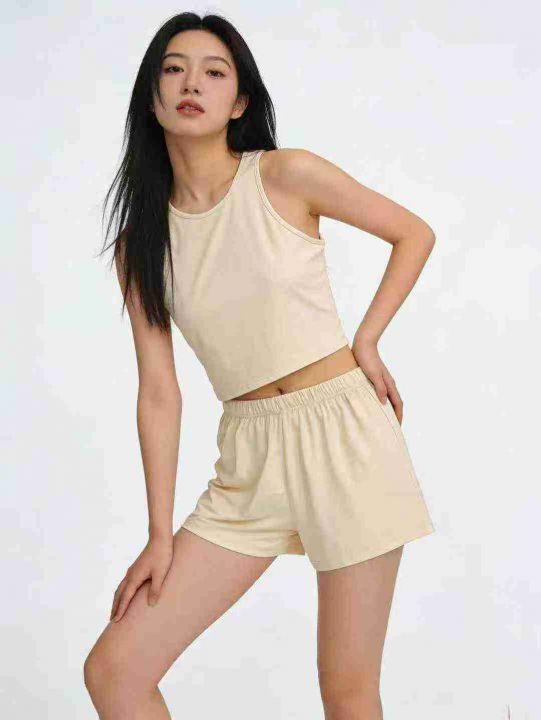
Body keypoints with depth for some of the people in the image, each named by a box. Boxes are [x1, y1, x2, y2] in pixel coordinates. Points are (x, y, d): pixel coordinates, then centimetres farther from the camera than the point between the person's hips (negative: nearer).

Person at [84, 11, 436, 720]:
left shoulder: (285, 175, -4)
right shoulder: (140, 241, 5)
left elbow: (415, 234, 7)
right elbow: (159, 392, 2)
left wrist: (366, 341, -2)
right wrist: (160, 534, -1)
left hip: (343, 428, -3)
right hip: (250, 455, 4)